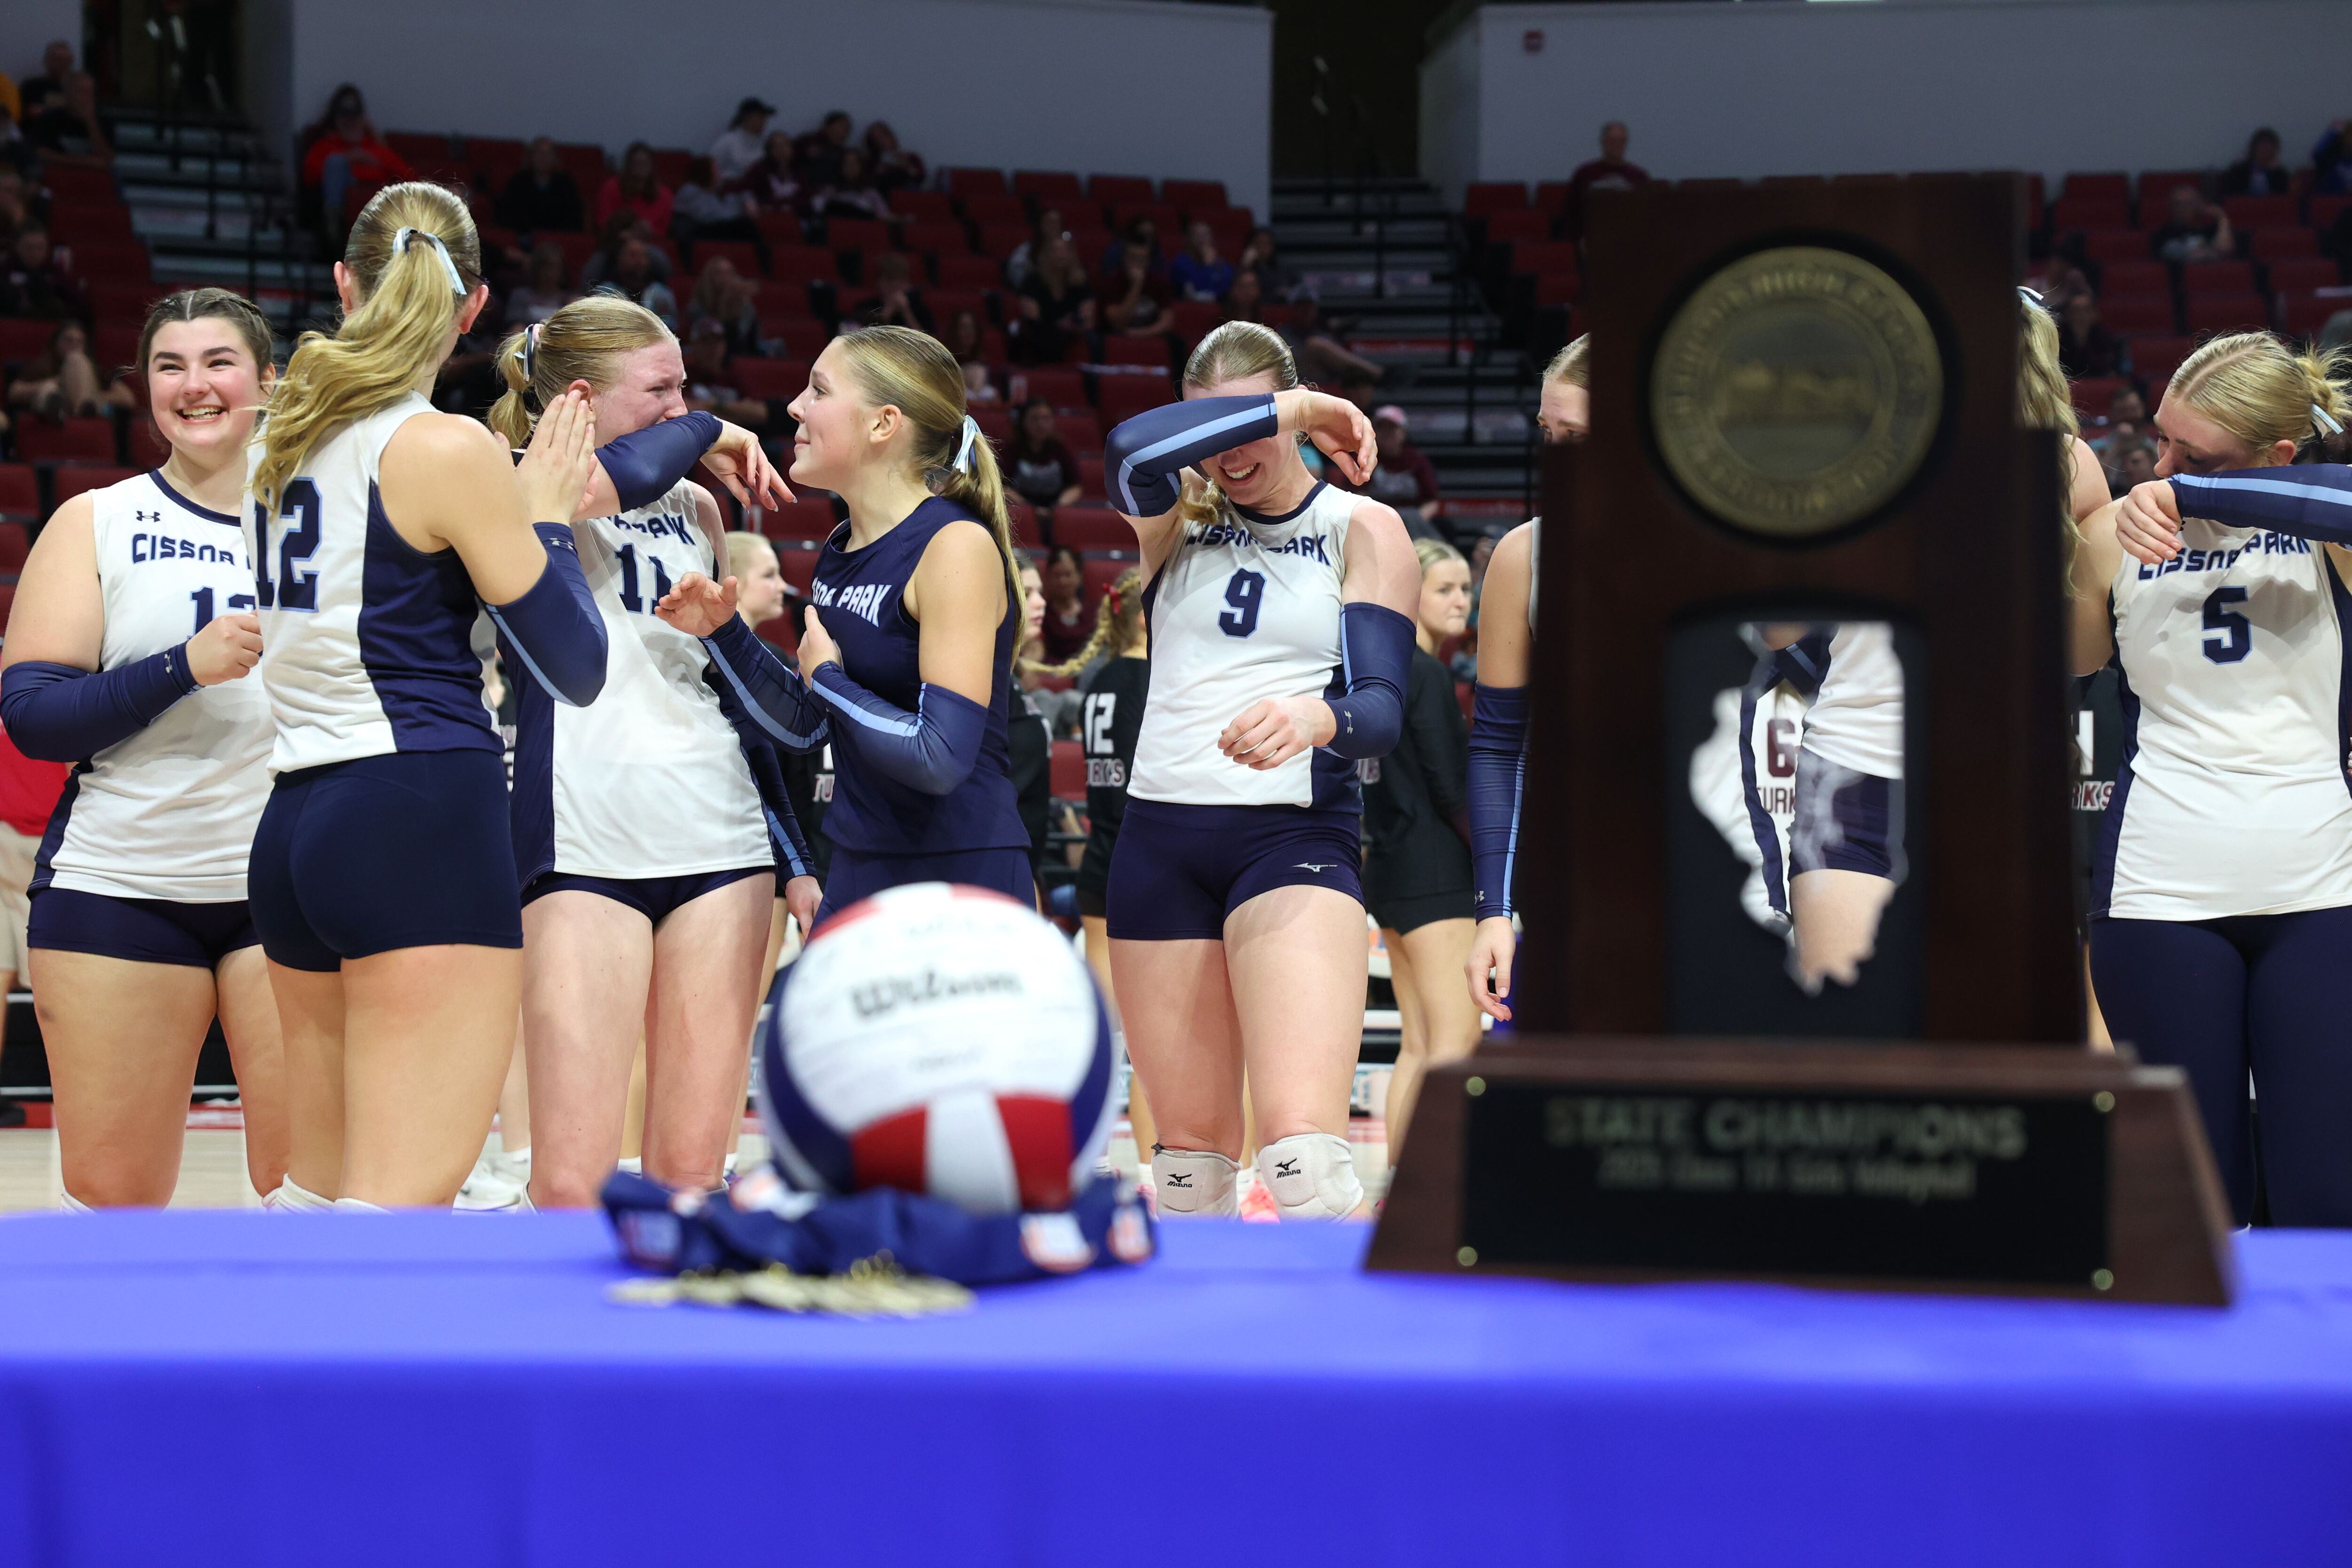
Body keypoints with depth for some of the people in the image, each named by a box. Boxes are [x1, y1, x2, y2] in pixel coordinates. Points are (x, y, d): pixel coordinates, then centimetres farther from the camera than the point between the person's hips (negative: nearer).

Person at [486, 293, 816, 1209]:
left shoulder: (693, 508, 16)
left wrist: (794, 855, 20)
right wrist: (709, 432, -4)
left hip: (723, 841, 5)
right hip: (587, 847, -5)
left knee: (692, 1170, 1)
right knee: (573, 1182, -10)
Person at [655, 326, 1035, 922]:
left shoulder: (957, 546, -16)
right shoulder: (841, 550, 9)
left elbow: (942, 757, -24)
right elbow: (806, 727, 19)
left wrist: (828, 678, -11)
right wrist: (724, 632, 6)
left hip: (959, 877, -8)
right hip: (859, 873, 8)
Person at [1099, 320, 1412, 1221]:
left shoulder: (1363, 530, 4)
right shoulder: (1179, 517, 10)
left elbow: (1383, 708, -7)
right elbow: (1129, 451, -15)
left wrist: (1317, 719, -30)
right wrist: (1292, 410, -12)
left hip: (1295, 835, -3)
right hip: (1162, 835, 4)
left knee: (1301, 1147, -23)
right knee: (1190, 1148, 6)